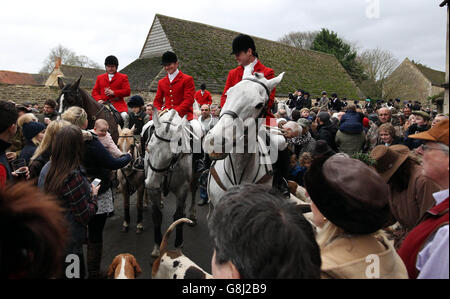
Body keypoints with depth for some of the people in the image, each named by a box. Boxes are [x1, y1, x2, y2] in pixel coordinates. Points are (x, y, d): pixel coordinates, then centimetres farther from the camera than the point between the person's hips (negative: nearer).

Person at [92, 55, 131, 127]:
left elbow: (127, 91, 0)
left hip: (118, 103, -3)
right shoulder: (100, 77, 20)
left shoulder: (123, 77, 10)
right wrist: (99, 99, -5)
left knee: (124, 115, -29)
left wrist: (113, 92, -10)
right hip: (103, 103, 3)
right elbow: (95, 91, 16)